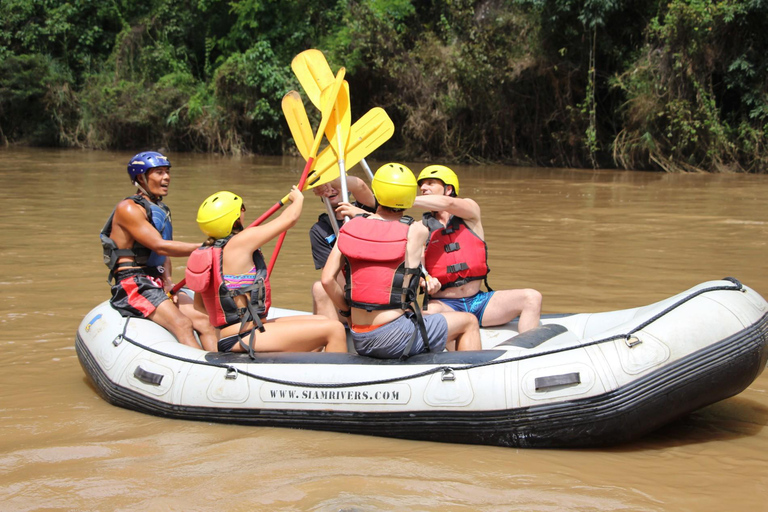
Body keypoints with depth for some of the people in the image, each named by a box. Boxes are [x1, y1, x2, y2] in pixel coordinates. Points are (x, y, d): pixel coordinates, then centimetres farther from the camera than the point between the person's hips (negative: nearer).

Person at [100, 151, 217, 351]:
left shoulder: (161, 210, 19)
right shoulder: (128, 208, -8)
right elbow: (159, 246, -18)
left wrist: (168, 281, -3)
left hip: (158, 284, 8)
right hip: (132, 285, -8)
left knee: (204, 321, -14)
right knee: (182, 324, -27)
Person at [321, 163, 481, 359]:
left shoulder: (349, 227, 2)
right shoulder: (417, 231, -8)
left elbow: (327, 279, -3)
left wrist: (348, 312, 11)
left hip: (360, 342, 5)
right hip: (396, 338, -5)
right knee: (469, 322, 15)